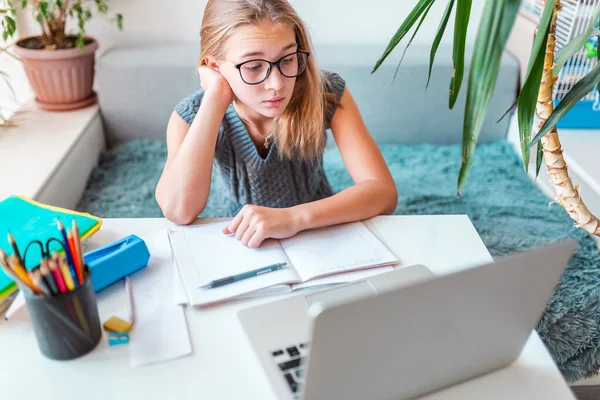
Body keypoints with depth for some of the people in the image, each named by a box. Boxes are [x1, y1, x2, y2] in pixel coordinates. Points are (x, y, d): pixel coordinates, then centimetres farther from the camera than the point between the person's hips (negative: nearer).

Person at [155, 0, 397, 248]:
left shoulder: (326, 94, -18)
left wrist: (294, 217, -38)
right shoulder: (191, 115, -15)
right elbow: (179, 212, -30)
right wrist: (214, 97, -29)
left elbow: (383, 191, -23)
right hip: (247, 244, 1)